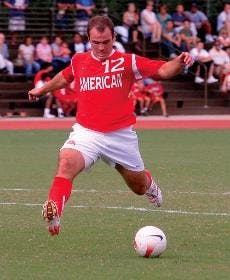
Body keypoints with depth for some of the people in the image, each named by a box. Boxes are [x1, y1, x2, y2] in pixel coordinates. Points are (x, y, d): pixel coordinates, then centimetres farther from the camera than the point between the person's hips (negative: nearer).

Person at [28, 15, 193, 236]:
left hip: (121, 135, 0)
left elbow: (162, 71, -12)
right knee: (67, 163, -32)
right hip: (86, 133, 0)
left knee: (139, 187, 16)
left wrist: (179, 62, -32)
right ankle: (53, 215, -37)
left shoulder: (127, 62, -4)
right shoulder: (78, 61, 5)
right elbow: (64, 77, 29)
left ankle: (149, 183, 55)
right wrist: (42, 90, 41)